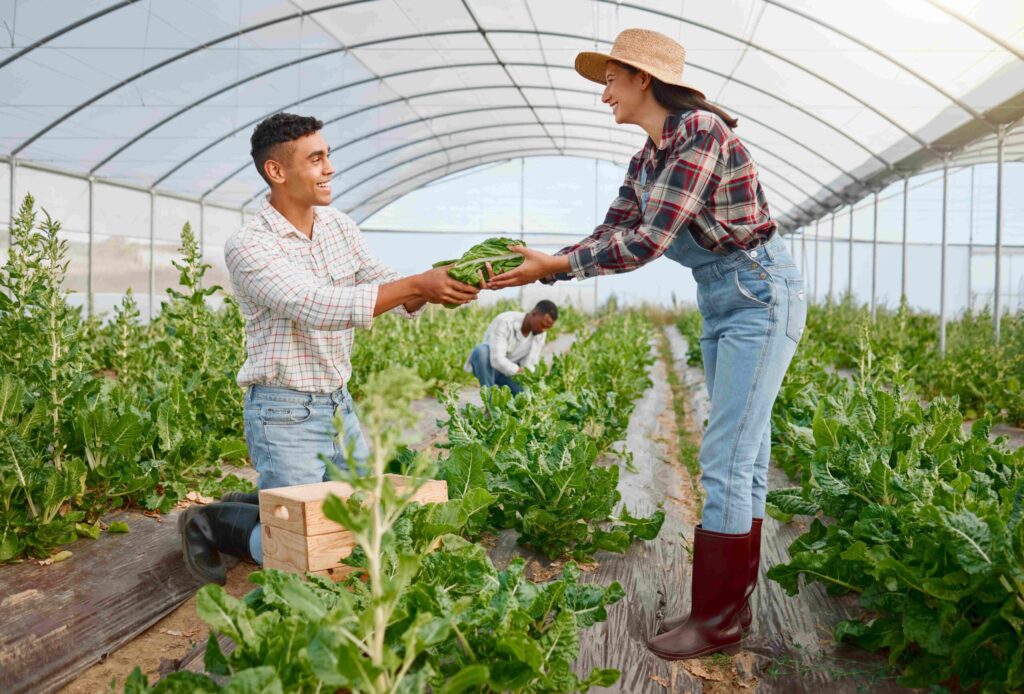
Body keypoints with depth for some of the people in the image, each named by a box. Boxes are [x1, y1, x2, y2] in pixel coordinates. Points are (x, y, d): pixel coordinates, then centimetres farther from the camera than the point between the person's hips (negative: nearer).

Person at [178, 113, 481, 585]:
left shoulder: (339, 227, 4)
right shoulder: (248, 246, -17)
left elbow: (392, 293, 3)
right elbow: (319, 308, -29)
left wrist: (437, 286, -19)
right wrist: (416, 284, -33)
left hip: (340, 404, 7)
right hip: (286, 415, -7)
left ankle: (251, 507, 31)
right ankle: (212, 523, 21)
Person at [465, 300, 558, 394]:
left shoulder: (540, 334, -9)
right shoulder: (505, 322, -26)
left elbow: (529, 365, -10)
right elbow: (497, 359, -34)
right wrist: (519, 371, -43)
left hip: (509, 373, 4)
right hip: (488, 366, -4)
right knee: (482, 349, -37)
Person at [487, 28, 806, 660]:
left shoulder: (702, 132, -19)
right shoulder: (646, 160, 9)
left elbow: (648, 241, -24)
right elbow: (614, 233, 9)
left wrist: (556, 265, -20)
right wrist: (540, 267, -2)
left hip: (761, 296, -9)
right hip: (719, 300, 9)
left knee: (726, 460, -7)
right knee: (742, 455, 12)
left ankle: (717, 619, 5)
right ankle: (734, 602, 21)